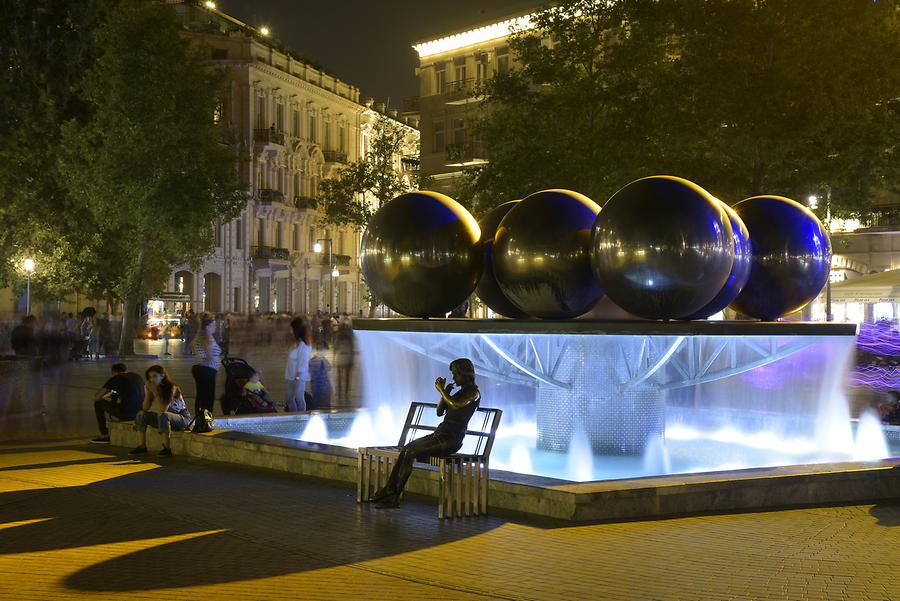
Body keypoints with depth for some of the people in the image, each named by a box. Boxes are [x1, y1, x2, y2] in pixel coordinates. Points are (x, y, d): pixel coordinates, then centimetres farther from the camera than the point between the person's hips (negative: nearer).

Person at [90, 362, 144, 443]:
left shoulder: (116, 378, 2)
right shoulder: (137, 376, 17)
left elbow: (96, 397, 4)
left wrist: (103, 398, 29)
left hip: (126, 413, -7)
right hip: (140, 413, 7)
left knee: (98, 404, 16)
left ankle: (105, 436, 17)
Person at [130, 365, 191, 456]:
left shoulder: (172, 388, -21)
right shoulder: (154, 388, -1)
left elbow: (163, 410, -30)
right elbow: (145, 408, -7)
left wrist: (155, 392, -30)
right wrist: (148, 392, -15)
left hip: (183, 418, -7)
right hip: (166, 418, 7)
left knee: (163, 415, -36)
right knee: (141, 414, -5)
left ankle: (167, 448, -31)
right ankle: (142, 446, -6)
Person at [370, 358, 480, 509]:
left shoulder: (474, 393, -7)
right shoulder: (461, 391, 22)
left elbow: (456, 405, -28)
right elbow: (440, 412, 20)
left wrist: (441, 389, -14)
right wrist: (445, 392, 5)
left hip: (451, 440, -9)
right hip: (440, 434, 9)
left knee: (411, 453, -18)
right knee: (406, 448, -3)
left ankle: (395, 497, -14)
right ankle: (389, 489, -6)